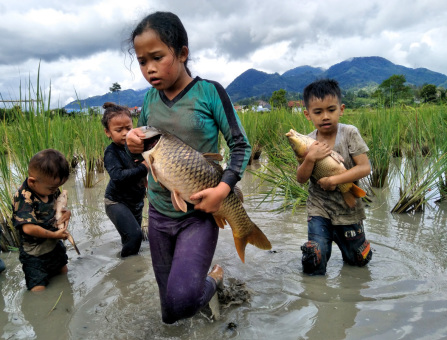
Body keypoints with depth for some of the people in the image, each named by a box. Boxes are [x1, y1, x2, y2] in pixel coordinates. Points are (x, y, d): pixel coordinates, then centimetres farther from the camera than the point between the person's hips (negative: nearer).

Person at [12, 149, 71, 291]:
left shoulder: (51, 189, -6)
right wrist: (54, 235, -24)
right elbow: (29, 228, -35)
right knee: (38, 290, -5)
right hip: (34, 254, -7)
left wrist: (66, 212, -7)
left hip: (55, 245, 7)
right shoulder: (23, 198, -28)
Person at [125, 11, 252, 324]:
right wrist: (136, 146, -10)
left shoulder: (209, 92, -11)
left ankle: (212, 280, 11)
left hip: (200, 213, -5)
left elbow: (240, 144, -9)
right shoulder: (150, 99, 3)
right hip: (159, 213, 5)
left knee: (181, 300, -22)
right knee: (169, 315, 14)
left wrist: (224, 187, -23)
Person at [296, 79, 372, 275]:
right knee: (313, 266, -5)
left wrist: (333, 180, -24)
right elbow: (301, 179, -7)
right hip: (319, 209, 1)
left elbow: (365, 167, -17)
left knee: (359, 260, 17)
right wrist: (310, 158, -24)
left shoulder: (349, 133, -11)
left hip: (348, 209, 0)